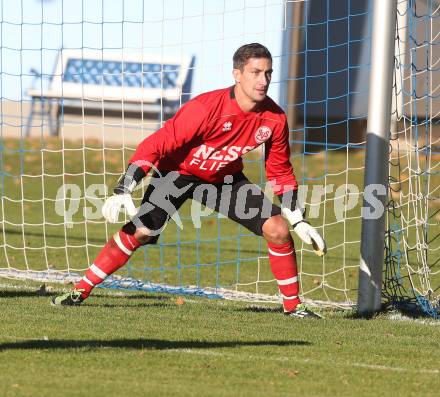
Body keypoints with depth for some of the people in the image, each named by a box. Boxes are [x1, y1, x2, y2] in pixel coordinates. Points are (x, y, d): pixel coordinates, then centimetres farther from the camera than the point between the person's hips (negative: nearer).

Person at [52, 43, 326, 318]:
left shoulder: (275, 119, -16)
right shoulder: (206, 107, -32)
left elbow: (280, 172, 1)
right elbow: (156, 145, -28)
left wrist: (299, 222, 0)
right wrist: (123, 192, -34)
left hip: (226, 178, 4)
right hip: (178, 172, -4)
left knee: (278, 229, -10)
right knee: (140, 231, -20)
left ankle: (293, 305, 7)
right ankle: (80, 292, -8)